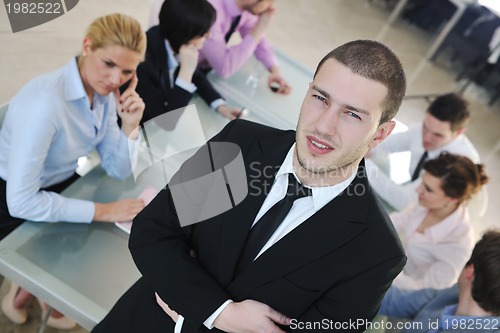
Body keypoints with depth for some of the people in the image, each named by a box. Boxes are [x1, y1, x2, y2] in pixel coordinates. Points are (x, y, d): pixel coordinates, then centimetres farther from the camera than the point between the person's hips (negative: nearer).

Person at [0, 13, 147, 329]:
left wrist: (130, 125, -23)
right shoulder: (45, 101, -34)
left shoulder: (104, 91, -11)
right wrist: (101, 210, -31)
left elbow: (119, 170, -7)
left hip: (62, 184, 7)